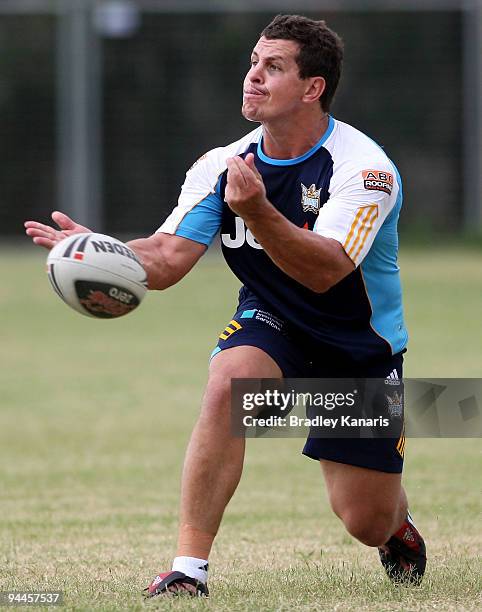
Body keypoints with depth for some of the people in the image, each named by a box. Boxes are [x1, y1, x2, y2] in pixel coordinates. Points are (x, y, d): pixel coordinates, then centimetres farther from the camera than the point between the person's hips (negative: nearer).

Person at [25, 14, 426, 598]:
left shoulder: (364, 167, -23)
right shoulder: (223, 165, -9)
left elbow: (325, 271, -36)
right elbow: (168, 258, -17)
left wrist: (256, 211, -52)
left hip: (361, 345, -2)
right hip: (271, 324, 2)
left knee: (367, 521, 0)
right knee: (227, 382, -34)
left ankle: (400, 525, 42)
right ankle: (188, 568, -30)